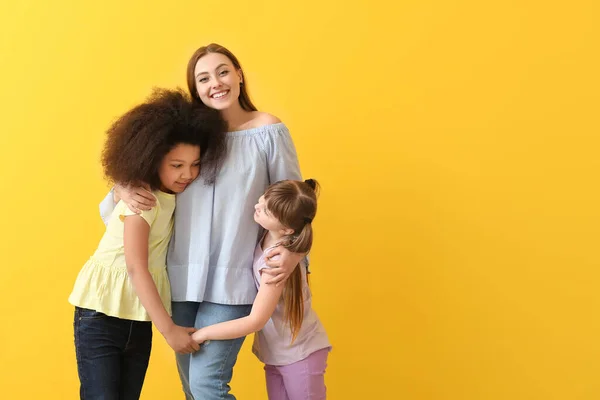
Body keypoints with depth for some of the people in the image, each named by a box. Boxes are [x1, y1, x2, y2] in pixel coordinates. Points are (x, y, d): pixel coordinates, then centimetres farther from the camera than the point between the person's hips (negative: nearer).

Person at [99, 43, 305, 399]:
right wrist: (123, 191, -7)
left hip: (232, 284, -4)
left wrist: (294, 250, -11)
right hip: (182, 278, 4)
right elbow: (150, 177, 15)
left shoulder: (268, 131, 0)